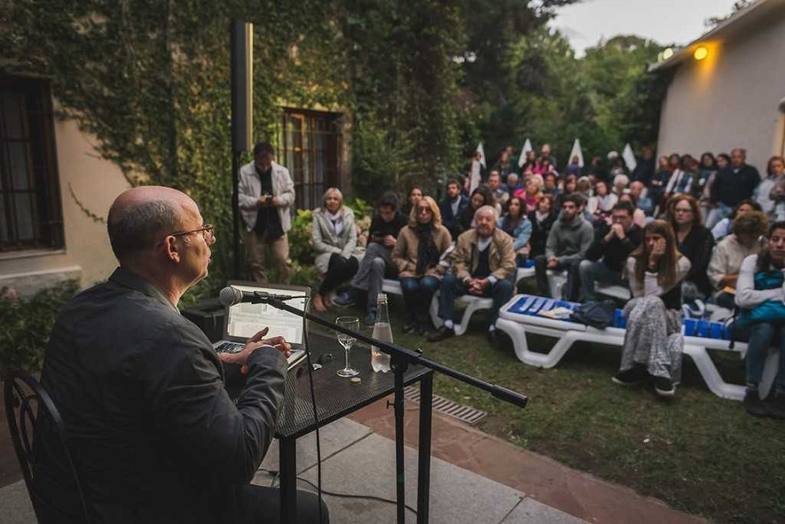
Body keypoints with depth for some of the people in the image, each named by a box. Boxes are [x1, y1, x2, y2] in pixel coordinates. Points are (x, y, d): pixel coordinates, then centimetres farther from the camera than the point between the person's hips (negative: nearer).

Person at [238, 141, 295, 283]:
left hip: (277, 224, 1)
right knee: (256, 263, 8)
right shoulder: (244, 172, -3)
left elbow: (290, 194, 5)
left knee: (282, 262, 2)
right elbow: (238, 197, -4)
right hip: (255, 225, 0)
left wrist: (279, 200, -16)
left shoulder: (282, 171, 3)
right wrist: (256, 201, -20)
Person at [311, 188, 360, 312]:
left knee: (354, 263, -31)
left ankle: (327, 292, -10)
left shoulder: (348, 214, 6)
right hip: (325, 254, -3)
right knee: (339, 263, -36)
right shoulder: (318, 215, -1)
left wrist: (345, 254, -18)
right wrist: (337, 251, -15)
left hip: (344, 254, 3)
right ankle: (319, 295, -15)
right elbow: (317, 243, -6)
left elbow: (353, 239, 0)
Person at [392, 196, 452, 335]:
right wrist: (407, 267, -4)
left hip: (432, 272, -1)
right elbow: (396, 256, 11)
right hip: (411, 272, 1)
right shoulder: (406, 231, 5)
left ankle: (422, 318, -12)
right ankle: (412, 318, -6)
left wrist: (437, 270, -8)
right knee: (410, 287, -33)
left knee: (427, 284, -36)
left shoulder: (442, 232, 4)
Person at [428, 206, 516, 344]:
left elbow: (508, 266, -13)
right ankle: (448, 325, -20)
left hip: (493, 283, -2)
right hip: (470, 281, 2)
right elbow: (458, 262, -5)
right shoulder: (464, 237, -1)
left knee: (506, 285, -33)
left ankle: (494, 327, -25)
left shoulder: (504, 239, -7)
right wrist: (468, 281, -23)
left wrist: (487, 281, -25)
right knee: (447, 280, -22)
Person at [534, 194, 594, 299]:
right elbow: (549, 247, 1)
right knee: (539, 260, -22)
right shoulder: (557, 224, 1)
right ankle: (545, 297, -20)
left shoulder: (586, 227, -14)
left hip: (576, 260, -4)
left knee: (575, 264, -39)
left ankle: (569, 300, -36)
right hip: (559, 259, 5)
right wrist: (551, 258, -24)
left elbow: (584, 254, -18)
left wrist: (560, 260, -26)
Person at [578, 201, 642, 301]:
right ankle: (590, 302, -8)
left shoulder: (639, 233, -18)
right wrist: (608, 237, -26)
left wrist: (622, 238, -32)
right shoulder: (606, 230, -6)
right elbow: (590, 257, -16)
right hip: (610, 270, 3)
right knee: (584, 265, -18)